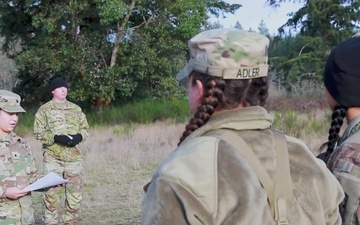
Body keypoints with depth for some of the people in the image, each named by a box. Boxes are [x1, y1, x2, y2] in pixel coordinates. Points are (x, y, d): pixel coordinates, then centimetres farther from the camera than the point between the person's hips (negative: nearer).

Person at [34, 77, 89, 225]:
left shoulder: (76, 109, 13)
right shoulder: (44, 110, 1)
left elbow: (85, 128, 16)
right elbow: (38, 132, -4)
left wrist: (79, 137, -6)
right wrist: (56, 138, -19)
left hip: (73, 157, 4)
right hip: (53, 157, -4)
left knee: (75, 191, 7)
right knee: (52, 192, -6)